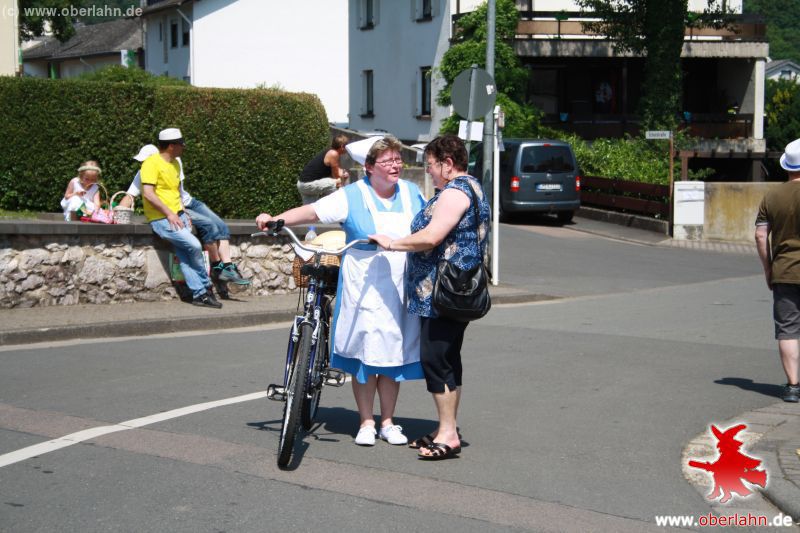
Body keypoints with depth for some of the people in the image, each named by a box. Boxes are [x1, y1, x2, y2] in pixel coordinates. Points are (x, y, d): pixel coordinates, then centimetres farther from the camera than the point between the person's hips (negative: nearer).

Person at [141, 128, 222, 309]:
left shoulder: (175, 164, 17)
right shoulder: (152, 163, -10)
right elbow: (148, 193, -19)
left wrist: (183, 213, 10)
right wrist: (169, 214, -19)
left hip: (177, 216, 8)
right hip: (161, 218, -8)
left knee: (185, 256, -8)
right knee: (194, 245, -21)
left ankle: (199, 294, -9)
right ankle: (205, 286, -3)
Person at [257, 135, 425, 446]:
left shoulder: (412, 194, 8)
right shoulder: (353, 196, -4)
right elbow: (313, 211, -14)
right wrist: (274, 219, -28)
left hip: (401, 289, 3)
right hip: (363, 288, -3)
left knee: (393, 354, 7)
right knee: (364, 353, 0)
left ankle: (387, 423, 18)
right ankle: (366, 423, 12)